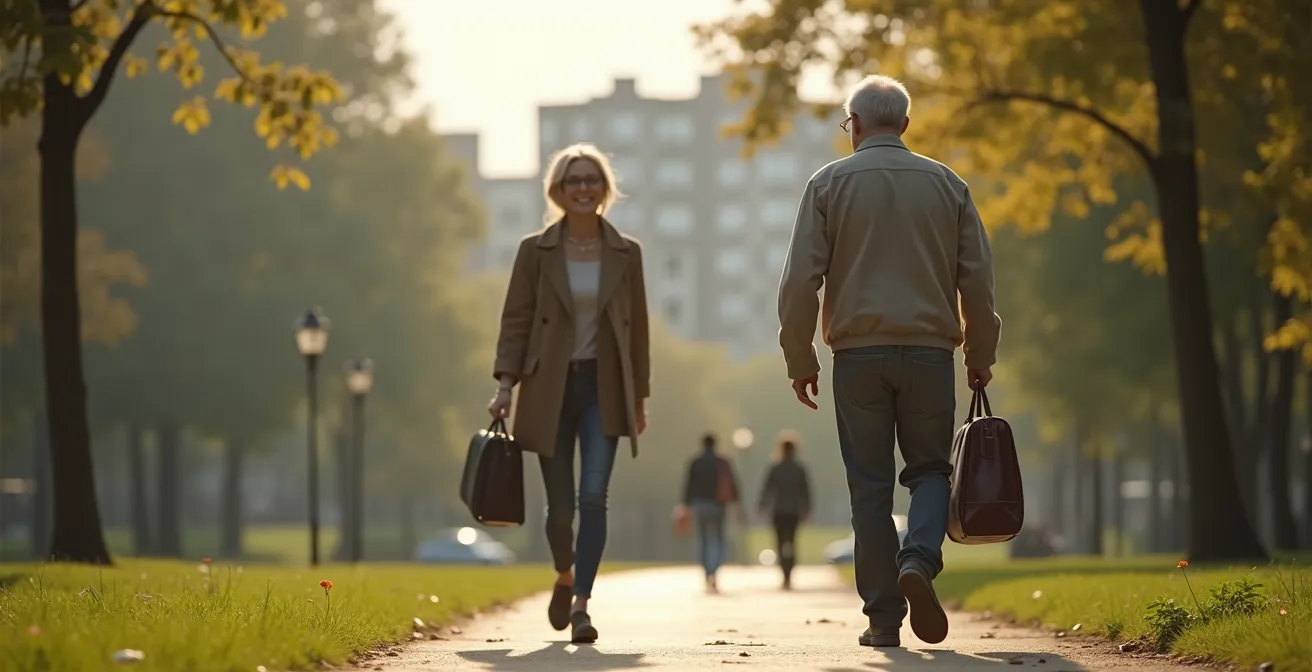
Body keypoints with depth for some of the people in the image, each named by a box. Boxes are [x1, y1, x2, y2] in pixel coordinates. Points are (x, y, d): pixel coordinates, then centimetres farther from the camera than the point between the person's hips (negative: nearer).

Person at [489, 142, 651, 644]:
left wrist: (640, 396, 9)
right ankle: (565, 577, 34)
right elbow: (515, 320, 0)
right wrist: (505, 384, -10)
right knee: (559, 505, 5)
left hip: (604, 391, 0)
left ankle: (581, 604, -15)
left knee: (593, 496, -15)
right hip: (550, 391, 0)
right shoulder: (535, 250, 1)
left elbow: (637, 327, 9)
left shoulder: (626, 252, 5)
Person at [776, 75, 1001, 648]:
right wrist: (980, 356, 14)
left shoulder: (829, 183, 2)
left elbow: (800, 279, -4)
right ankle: (919, 560, -17)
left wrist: (800, 359, 3)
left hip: (858, 353, -1)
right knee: (929, 469, 12)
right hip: (930, 350, 1)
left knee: (870, 486, 4)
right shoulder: (946, 185, 7)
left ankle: (884, 618, 3)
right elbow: (977, 279, 5)